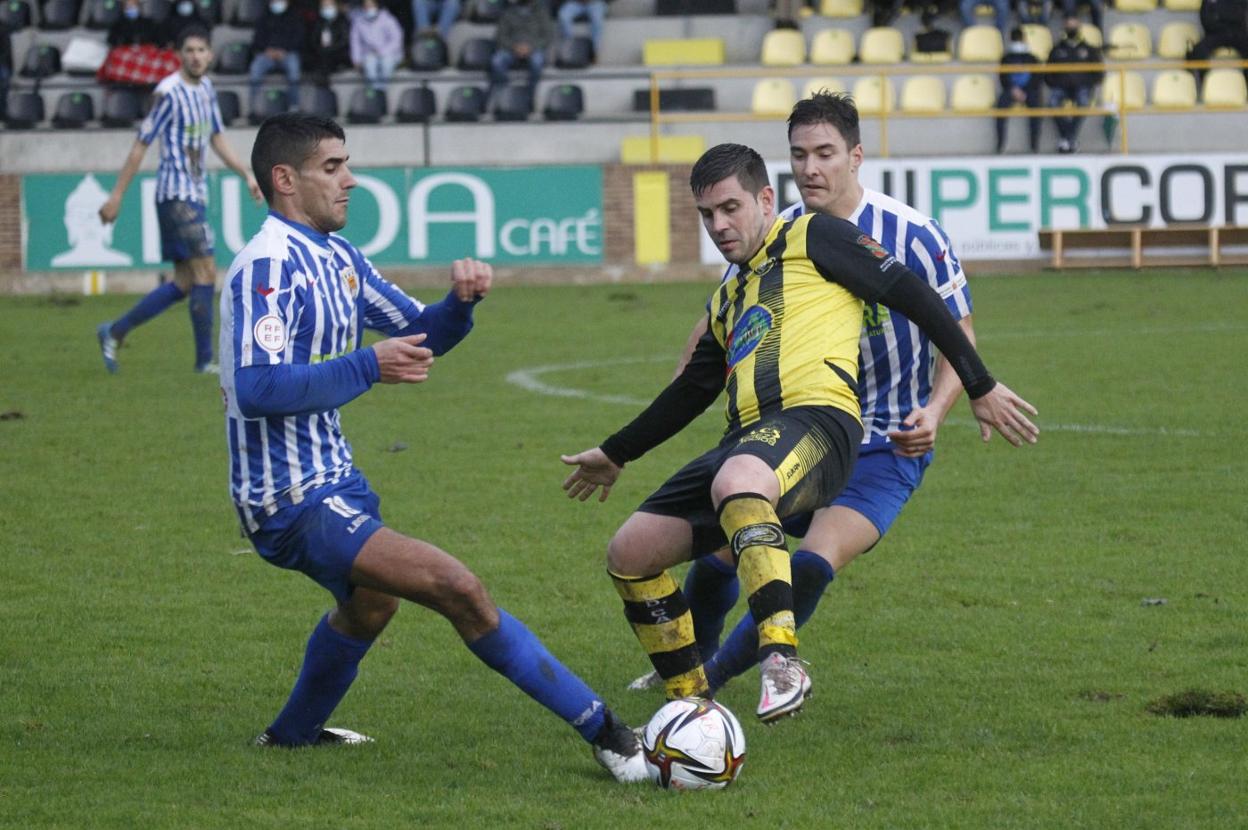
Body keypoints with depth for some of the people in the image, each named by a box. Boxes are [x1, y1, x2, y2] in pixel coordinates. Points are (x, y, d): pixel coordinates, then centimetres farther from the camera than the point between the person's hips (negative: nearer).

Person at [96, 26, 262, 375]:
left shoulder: (206, 88, 12)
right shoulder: (169, 93, -12)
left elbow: (217, 139, 24)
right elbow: (141, 145, -11)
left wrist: (247, 174, 14)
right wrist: (116, 196, -11)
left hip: (195, 195, 9)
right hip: (176, 195, -9)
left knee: (184, 284, 9)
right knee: (206, 273, -11)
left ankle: (114, 332, 18)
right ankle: (205, 360, -7)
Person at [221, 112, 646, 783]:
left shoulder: (335, 256, 12)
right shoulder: (268, 265, -18)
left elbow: (420, 334, 17)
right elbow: (255, 388, -29)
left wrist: (461, 299, -4)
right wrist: (368, 368, -29)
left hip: (332, 479, 11)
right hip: (291, 501, -11)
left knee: (370, 603, 37)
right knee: (457, 587, -22)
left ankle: (293, 732, 58)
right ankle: (604, 733, -21)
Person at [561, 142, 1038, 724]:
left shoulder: (811, 238, 10)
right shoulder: (727, 299, 32)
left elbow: (912, 296, 6)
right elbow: (692, 390, 43)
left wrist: (980, 387, 2)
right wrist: (615, 455, 50)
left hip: (817, 418, -8)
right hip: (747, 444, 8)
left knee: (737, 483, -42)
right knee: (629, 554, -2)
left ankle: (782, 663, -50)